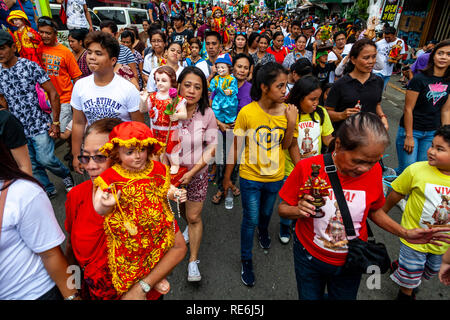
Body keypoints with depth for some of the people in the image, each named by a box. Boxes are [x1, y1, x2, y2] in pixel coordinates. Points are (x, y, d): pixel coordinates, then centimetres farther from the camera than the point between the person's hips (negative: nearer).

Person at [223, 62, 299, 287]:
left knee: (266, 213, 26)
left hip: (275, 176, 3)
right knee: (250, 220, 7)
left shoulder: (287, 111, -10)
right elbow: (236, 146, -10)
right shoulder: (247, 112, -18)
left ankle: (263, 231, 62)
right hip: (250, 177, -3)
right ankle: (246, 261, 32)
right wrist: (227, 176, -3)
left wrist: (291, 123, -20)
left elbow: (286, 146, -3)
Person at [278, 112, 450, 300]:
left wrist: (404, 233, -7)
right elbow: (282, 209, -13)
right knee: (310, 297, 20)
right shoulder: (307, 168, -24)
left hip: (350, 262, 2)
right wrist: (299, 211, -32)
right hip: (309, 257, -2)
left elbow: (374, 209, 4)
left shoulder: (373, 171, -14)